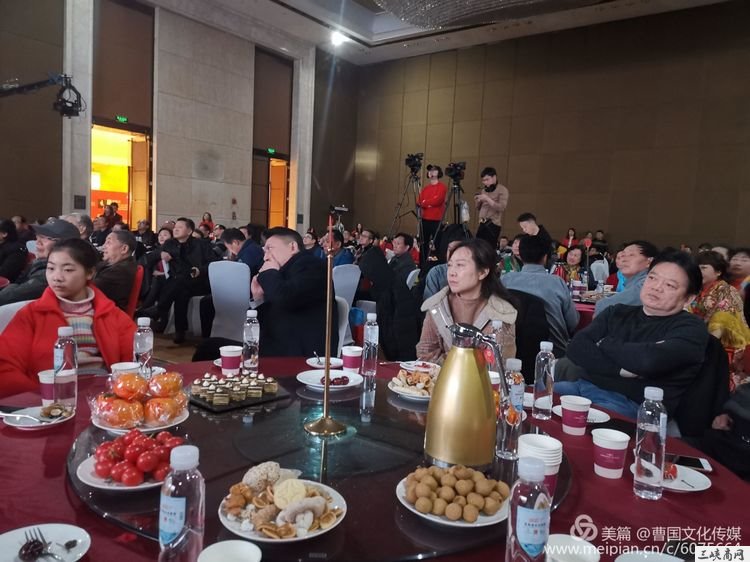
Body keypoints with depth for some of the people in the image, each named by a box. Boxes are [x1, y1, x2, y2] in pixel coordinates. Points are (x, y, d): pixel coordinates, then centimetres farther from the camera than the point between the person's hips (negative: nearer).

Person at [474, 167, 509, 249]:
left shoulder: (502, 190, -3)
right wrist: (477, 201, 1)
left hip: (493, 224, -6)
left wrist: (487, 199, -19)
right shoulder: (484, 190, 18)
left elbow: (502, 208, -14)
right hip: (482, 224, 7)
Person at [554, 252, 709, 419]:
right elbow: (576, 348, 1)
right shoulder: (617, 312, 15)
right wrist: (620, 370, -12)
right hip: (584, 387, 5)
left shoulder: (691, 328, 1)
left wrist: (604, 343, -2)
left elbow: (649, 360, -20)